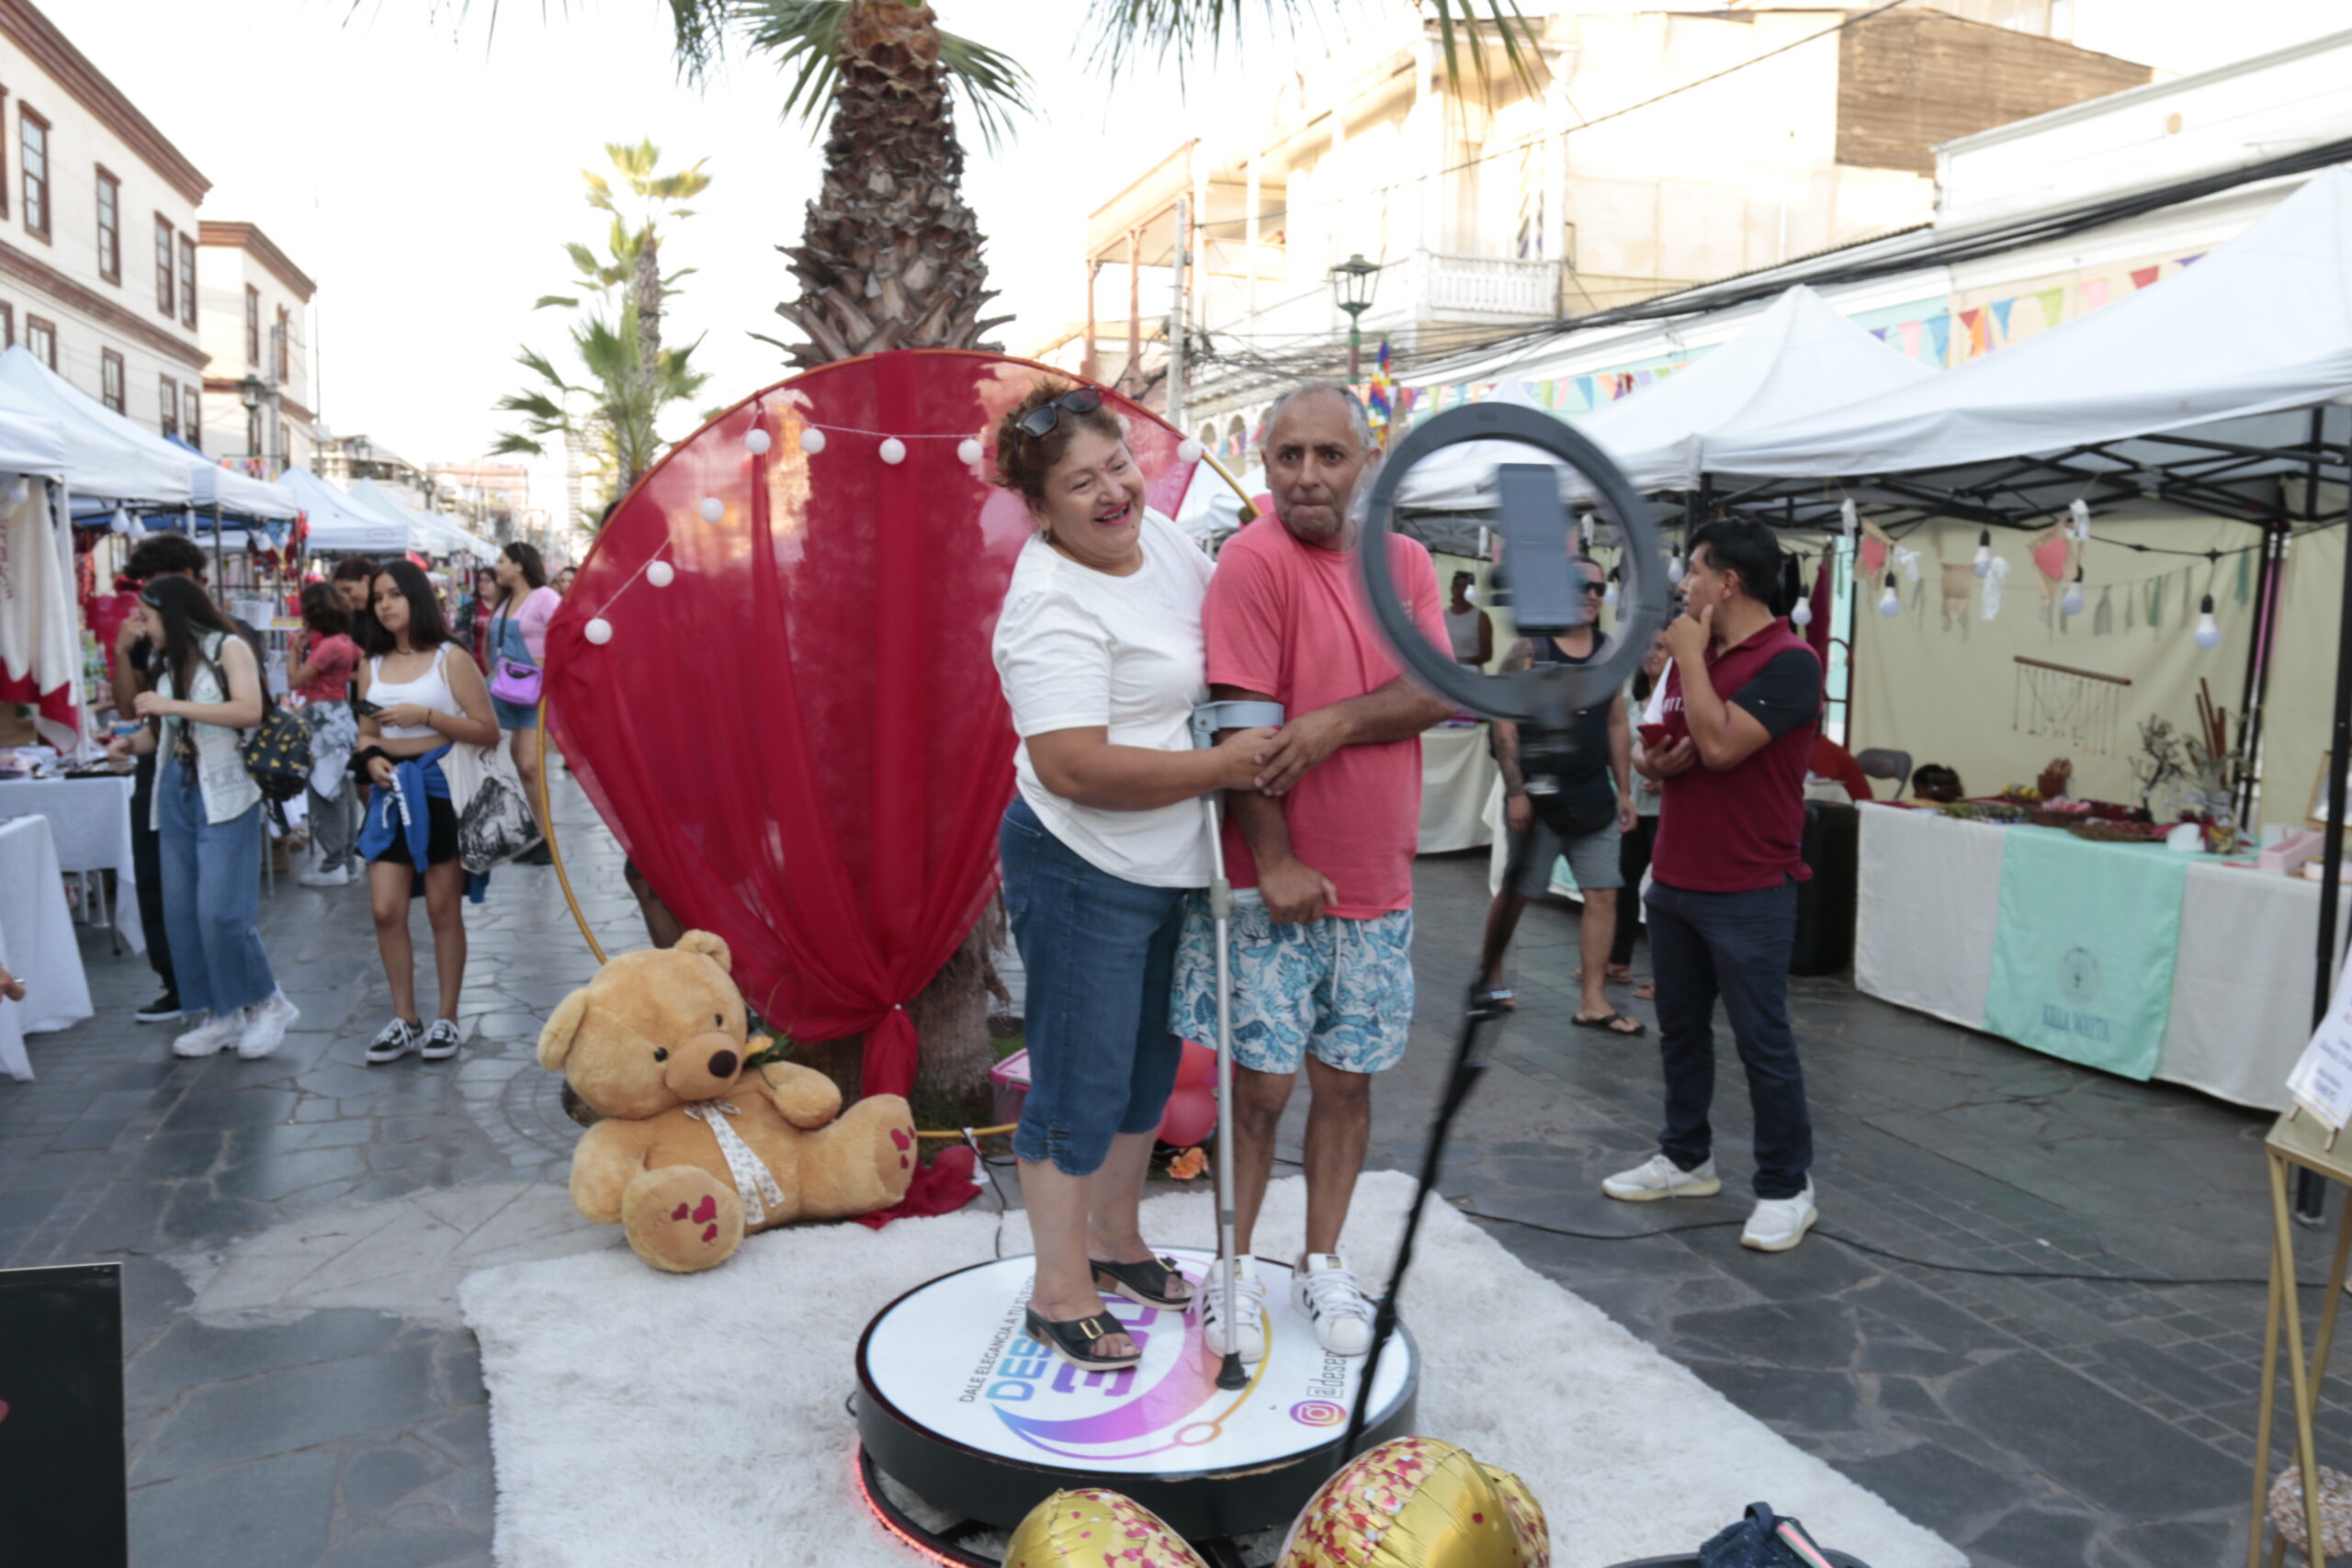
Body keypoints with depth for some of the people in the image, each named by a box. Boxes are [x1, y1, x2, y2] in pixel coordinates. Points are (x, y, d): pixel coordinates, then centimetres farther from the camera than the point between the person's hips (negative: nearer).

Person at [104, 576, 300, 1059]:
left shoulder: (229, 648, -3)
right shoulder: (167, 661, 15)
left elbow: (249, 711, -17)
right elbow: (166, 729, 18)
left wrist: (172, 706, -17)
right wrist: (133, 743, -1)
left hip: (223, 793, -7)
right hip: (176, 792, 7)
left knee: (221, 910, -11)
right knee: (181, 911, 5)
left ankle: (268, 1003, 6)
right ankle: (221, 1014, 13)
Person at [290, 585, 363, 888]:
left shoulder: (328, 645, -18)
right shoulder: (344, 640, 6)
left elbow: (294, 680, -15)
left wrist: (296, 647, -6)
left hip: (324, 720, -9)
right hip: (337, 716, 9)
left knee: (325, 792, -5)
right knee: (341, 791, 13)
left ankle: (333, 865, -2)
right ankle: (346, 858, 19)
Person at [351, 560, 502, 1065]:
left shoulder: (449, 659, -5)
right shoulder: (372, 667, 8)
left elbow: (488, 731, -9)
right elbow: (367, 733, 17)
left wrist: (425, 714, -18)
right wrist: (372, 757, -5)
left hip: (442, 790, -4)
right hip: (392, 792, 4)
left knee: (443, 909, 4)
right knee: (386, 910, 0)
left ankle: (446, 1018, 16)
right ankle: (404, 1019, 13)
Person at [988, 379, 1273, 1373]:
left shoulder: (1157, 536, 4)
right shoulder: (1053, 605, -23)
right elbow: (1075, 768, -30)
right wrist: (1221, 765, -27)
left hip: (1171, 870, 9)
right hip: (1085, 878, -9)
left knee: (1146, 1069, 21)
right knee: (1080, 1087, 3)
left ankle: (1115, 1242, 40)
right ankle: (1059, 1295, 21)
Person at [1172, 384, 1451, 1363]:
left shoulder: (1404, 562, 8)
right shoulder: (1254, 560, -10)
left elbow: (1441, 690, -4)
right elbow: (1243, 724, -15)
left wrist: (1335, 722, -20)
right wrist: (1275, 863, -18)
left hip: (1376, 885, 5)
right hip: (1271, 880, -4)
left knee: (1345, 1081, 13)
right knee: (1261, 1082, 2)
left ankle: (1322, 1265, 29)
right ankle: (1236, 1266, 22)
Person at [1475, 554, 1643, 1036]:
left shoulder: (1609, 653, 8)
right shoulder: (1530, 650, -8)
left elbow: (1618, 725, 13)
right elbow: (1506, 724, -12)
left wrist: (1624, 791, 9)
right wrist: (1515, 792, -17)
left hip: (1595, 801, 5)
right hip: (1539, 797, -5)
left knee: (1603, 894, -1)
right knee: (1516, 892, 7)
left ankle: (1592, 1002, 4)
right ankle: (1488, 970, 29)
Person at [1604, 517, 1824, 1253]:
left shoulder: (1788, 661, -14)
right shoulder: (1692, 658, 12)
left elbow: (1721, 745, -26)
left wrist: (1690, 655, -15)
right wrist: (1655, 763, -4)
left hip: (1749, 893, -8)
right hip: (1674, 881, 8)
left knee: (1763, 1041, 0)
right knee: (1680, 1029, 16)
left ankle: (1786, 1187, 14)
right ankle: (1686, 1157, 30)